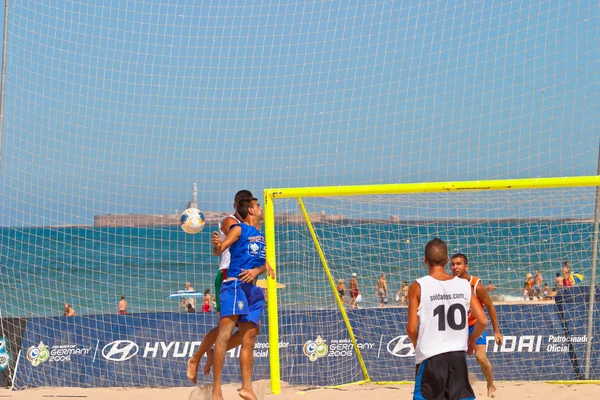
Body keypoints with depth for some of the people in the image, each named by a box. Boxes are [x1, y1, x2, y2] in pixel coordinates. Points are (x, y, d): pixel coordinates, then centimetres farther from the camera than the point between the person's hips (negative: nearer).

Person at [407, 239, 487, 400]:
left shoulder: (418, 287, -6)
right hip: (458, 356, 3)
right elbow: (482, 321, 3)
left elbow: (412, 328, -8)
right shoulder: (464, 285, 4)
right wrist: (471, 339, 23)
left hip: (430, 357, -3)